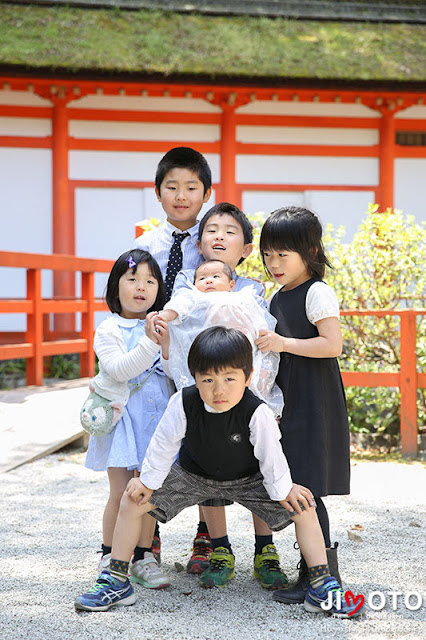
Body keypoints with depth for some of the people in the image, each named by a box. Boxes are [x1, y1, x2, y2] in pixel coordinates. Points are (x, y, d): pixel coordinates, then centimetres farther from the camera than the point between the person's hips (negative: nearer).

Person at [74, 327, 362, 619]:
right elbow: (163, 444, -14)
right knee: (132, 499, -10)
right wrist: (148, 480, -6)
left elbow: (270, 455, -18)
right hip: (192, 475, 1)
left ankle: (322, 587, -3)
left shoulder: (257, 413, -34)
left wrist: (282, 489, -8)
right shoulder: (183, 403, -30)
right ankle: (116, 583, 4)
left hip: (246, 479, -1)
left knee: (304, 507, -16)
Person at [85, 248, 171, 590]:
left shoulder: (162, 326, 9)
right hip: (121, 417, -3)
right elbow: (118, 369, -17)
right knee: (121, 492, -3)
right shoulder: (108, 330, -2)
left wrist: (167, 344, -15)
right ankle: (110, 556, 13)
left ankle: (143, 556, 17)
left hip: (155, 416, 3)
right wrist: (149, 343, -24)